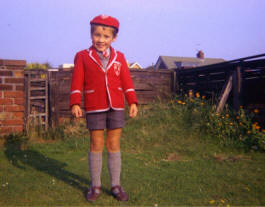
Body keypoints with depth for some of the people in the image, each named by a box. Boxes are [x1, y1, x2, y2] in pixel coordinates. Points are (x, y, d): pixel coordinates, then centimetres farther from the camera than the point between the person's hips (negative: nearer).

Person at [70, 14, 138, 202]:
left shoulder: (119, 57, 10)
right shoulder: (83, 57, 4)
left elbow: (127, 82, 8)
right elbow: (77, 82, 0)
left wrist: (133, 102, 0)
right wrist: (75, 103, -8)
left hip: (116, 107, 2)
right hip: (94, 108, -1)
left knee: (114, 145, 7)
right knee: (96, 146, 5)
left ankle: (116, 185, 18)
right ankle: (95, 186, 19)